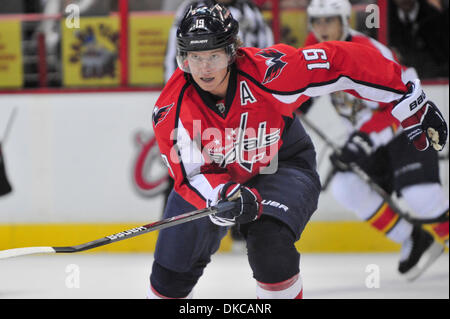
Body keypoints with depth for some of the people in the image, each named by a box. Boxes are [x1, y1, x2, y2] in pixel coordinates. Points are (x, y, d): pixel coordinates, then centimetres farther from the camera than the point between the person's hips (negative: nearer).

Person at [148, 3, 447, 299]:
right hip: (211, 178, 2)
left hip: (280, 165, -2)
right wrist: (223, 195, -48)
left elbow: (342, 62, -24)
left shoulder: (266, 72, -32)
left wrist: (409, 100, -19)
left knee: (270, 245, -29)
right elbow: (189, 176, -26)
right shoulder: (172, 110, -26)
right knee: (173, 269, 3)